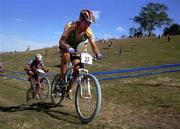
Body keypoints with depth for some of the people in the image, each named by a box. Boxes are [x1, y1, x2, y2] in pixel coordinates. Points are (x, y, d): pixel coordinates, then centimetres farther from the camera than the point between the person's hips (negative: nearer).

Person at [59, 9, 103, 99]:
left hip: (74, 49, 4)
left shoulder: (88, 32, -20)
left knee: (77, 68, -8)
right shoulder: (71, 26, -31)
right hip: (64, 46, -4)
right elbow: (61, 41, -34)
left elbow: (93, 45, -17)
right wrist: (68, 48, -54)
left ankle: (69, 89, 11)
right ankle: (62, 80, -21)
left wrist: (98, 54, -37)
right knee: (66, 57, -36)